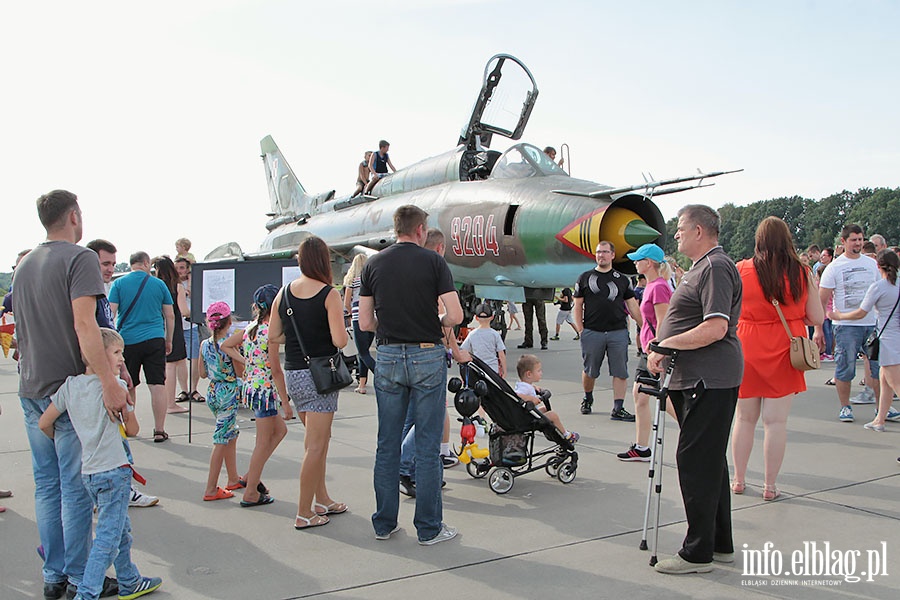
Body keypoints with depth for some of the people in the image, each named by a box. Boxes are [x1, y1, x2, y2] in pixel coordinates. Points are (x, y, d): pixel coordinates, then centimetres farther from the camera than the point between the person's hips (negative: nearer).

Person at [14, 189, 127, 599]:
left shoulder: (24, 265, 14)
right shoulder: (79, 258, -11)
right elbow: (84, 325, -24)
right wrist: (109, 383, -29)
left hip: (31, 391, 8)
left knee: (46, 485, 13)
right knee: (76, 488, 0)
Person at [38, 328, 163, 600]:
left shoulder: (69, 386, 4)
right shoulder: (115, 386, -12)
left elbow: (44, 423, 8)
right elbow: (133, 429, -4)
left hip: (88, 473, 7)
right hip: (114, 470, -7)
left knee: (122, 530, 21)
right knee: (107, 538, -1)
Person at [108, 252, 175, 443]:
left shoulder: (119, 284, 2)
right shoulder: (159, 284, 5)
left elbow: (110, 313, -2)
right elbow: (170, 315, 7)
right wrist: (168, 340, 18)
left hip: (127, 340, 1)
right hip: (154, 340, -1)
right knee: (157, 385, -2)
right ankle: (159, 430, -4)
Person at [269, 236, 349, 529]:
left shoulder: (284, 292, 4)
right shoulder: (329, 294, -12)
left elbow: (273, 336, 4)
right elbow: (340, 340, -17)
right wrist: (344, 333, 4)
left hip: (293, 373, 6)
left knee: (318, 437, 21)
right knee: (316, 444, 1)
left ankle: (321, 498, 30)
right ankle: (304, 513, 6)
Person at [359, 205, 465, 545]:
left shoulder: (374, 265, 4)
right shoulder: (433, 262, -5)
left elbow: (365, 323, 2)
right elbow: (455, 315, -11)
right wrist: (438, 324, 9)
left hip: (388, 357, 3)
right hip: (427, 356, -3)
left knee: (387, 444, 11)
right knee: (427, 446, 3)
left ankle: (384, 523, 19)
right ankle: (429, 528, 9)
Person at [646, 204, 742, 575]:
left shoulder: (716, 268, -15)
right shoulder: (702, 267, 20)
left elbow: (716, 327, -25)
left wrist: (666, 345, -17)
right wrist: (663, 351, 11)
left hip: (710, 381, -11)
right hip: (698, 378, 11)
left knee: (696, 460, -7)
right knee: (708, 460, 15)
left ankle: (699, 552, 1)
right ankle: (720, 544, 26)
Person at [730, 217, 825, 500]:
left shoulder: (740, 270, -7)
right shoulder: (803, 273, -4)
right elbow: (817, 318, 0)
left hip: (747, 350, 0)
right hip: (784, 352, 0)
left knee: (744, 418, 13)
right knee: (776, 421, 5)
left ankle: (739, 480, 21)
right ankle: (770, 485, 10)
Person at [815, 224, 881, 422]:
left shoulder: (872, 264, 10)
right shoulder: (834, 267, -3)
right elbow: (821, 300, -5)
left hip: (873, 324, 4)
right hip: (846, 326, -4)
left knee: (878, 366, 5)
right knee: (845, 368, 0)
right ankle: (845, 407, 13)